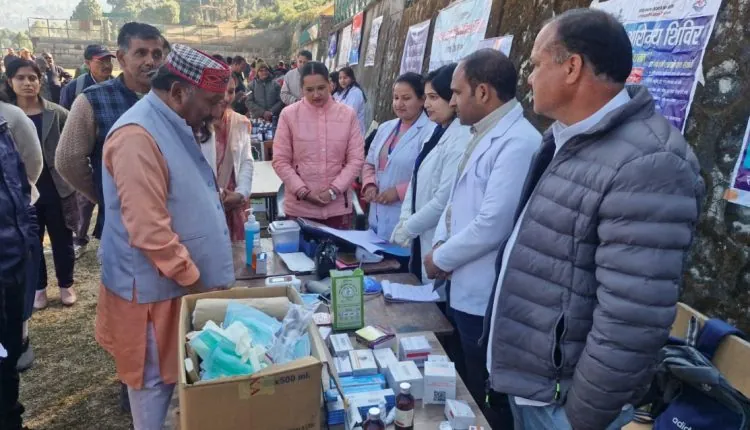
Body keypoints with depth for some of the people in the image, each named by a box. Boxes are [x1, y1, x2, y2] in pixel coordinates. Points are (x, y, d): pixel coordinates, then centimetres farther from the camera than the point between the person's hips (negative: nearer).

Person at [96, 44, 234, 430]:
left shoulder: (174, 126, 8)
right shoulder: (138, 136, -24)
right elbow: (149, 229, -27)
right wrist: (193, 279, -19)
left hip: (179, 279, 9)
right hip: (153, 287, -9)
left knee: (178, 373, 22)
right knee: (155, 380, 9)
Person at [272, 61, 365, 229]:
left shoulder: (348, 114, 2)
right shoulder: (289, 114, -1)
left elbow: (356, 159, 1)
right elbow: (280, 161, -1)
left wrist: (334, 191, -9)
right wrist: (303, 192, -11)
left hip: (338, 206, 1)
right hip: (300, 207, -1)